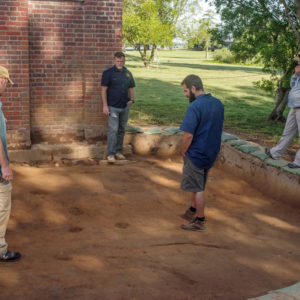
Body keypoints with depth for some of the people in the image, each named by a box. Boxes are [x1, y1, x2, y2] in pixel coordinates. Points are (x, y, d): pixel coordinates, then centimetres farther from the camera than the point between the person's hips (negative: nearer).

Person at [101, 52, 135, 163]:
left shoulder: (128, 73, 10)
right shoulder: (108, 73, -6)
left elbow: (131, 88, 18)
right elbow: (104, 90, -7)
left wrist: (132, 99, -1)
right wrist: (105, 105, -13)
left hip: (125, 107, 5)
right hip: (113, 107, -5)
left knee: (121, 130, 12)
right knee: (113, 130, -9)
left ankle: (118, 151, 23)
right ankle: (110, 154, -5)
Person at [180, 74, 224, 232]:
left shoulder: (195, 107, -22)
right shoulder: (218, 103, 3)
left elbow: (188, 135, -24)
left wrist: (183, 152, -9)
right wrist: (213, 147, 16)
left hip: (196, 154, -8)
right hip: (211, 152, 8)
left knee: (197, 188, 5)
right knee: (198, 185, 23)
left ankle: (200, 222, 16)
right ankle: (192, 211, 38)